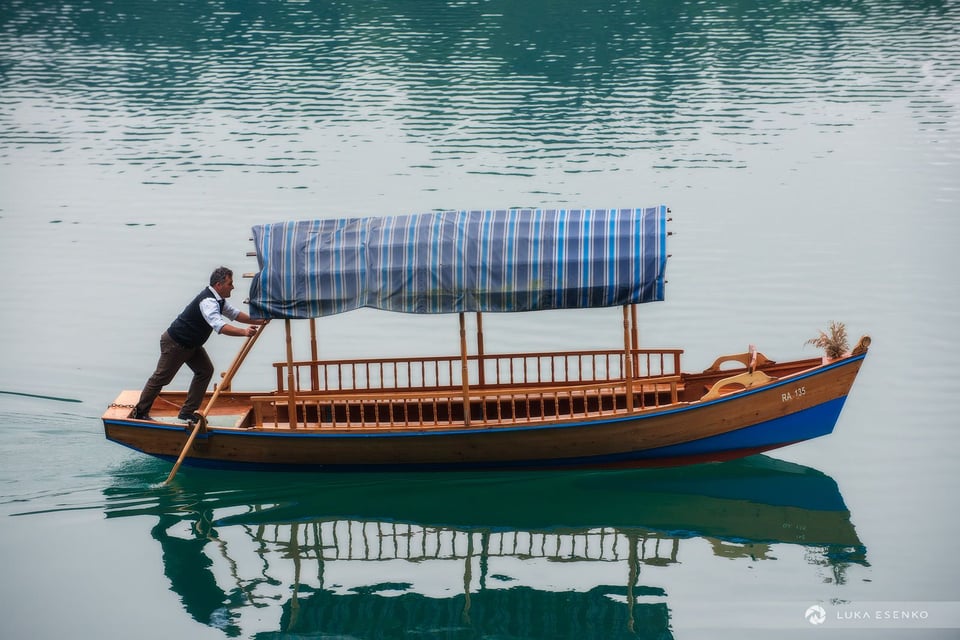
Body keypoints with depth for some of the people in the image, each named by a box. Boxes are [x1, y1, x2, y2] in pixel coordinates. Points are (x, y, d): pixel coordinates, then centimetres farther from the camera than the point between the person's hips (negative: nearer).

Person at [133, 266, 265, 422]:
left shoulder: (218, 299, 2)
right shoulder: (207, 301, -30)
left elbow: (234, 313, 13)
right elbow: (220, 326, -44)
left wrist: (257, 321, 1)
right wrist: (243, 332, -53)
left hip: (191, 344, 10)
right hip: (175, 343, -10)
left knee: (205, 370, 3)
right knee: (162, 377, 1)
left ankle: (187, 412, 9)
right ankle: (140, 412, 16)